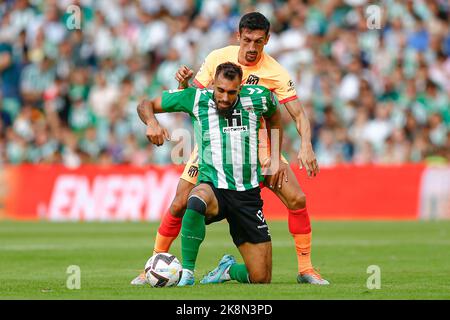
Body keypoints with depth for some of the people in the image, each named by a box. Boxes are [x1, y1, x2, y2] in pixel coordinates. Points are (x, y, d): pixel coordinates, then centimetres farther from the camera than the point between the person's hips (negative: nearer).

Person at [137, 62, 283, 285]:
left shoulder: (257, 98, -3)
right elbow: (146, 105, 2)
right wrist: (152, 123, -20)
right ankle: (187, 274, -29)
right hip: (213, 188, -2)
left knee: (261, 279, -3)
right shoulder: (196, 99, -6)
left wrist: (275, 158, 18)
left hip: (248, 194, 2)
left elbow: (274, 117, 21)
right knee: (197, 200, -43)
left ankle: (229, 269, 33)